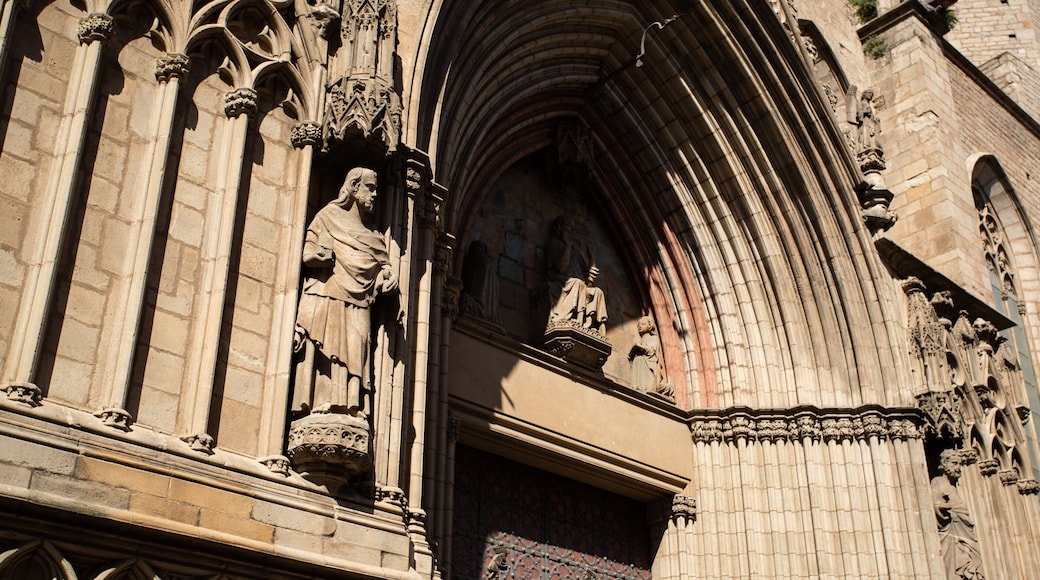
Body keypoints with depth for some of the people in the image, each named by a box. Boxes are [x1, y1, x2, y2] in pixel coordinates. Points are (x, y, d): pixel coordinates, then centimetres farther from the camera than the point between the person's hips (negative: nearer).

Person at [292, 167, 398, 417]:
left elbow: (382, 264, 19)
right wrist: (317, 253, -15)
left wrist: (387, 278, -3)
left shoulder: (373, 234, 26)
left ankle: (348, 408, -16)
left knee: (355, 356, -10)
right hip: (327, 297, -3)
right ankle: (322, 406, -18)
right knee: (324, 351, -14)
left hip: (358, 307, 4)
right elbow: (307, 251, 7)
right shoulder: (329, 216, 14)